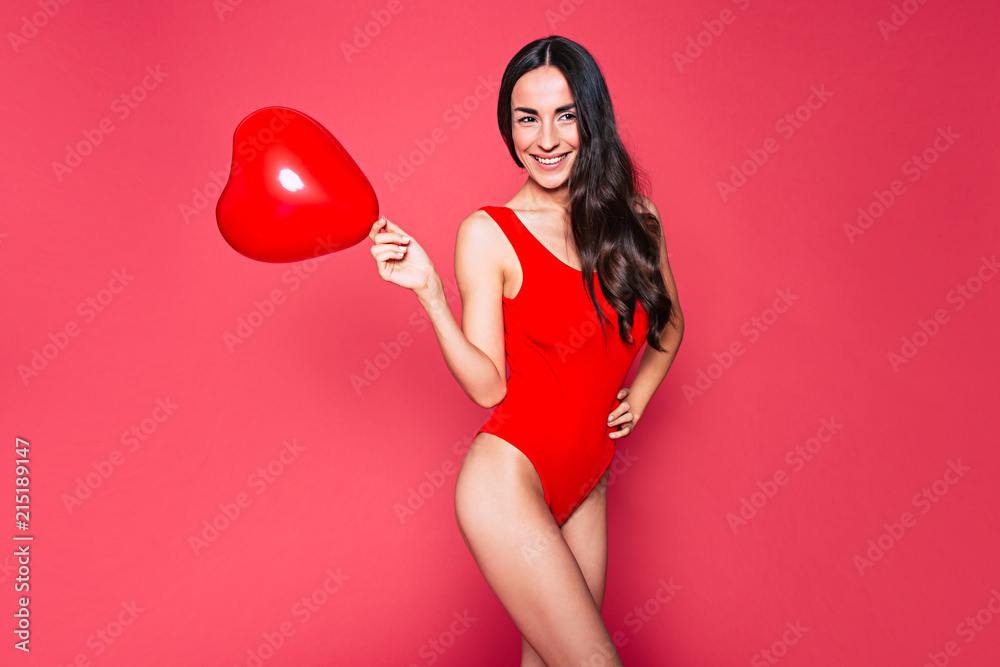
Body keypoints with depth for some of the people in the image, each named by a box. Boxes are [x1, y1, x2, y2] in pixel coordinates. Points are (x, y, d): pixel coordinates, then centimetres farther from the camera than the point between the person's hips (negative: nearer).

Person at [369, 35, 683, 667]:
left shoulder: (633, 214, 3)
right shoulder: (488, 235, -9)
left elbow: (669, 324, 19)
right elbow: (488, 386, -10)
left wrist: (637, 396, 8)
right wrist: (429, 288, -19)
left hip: (585, 484, 5)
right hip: (509, 474, -5)